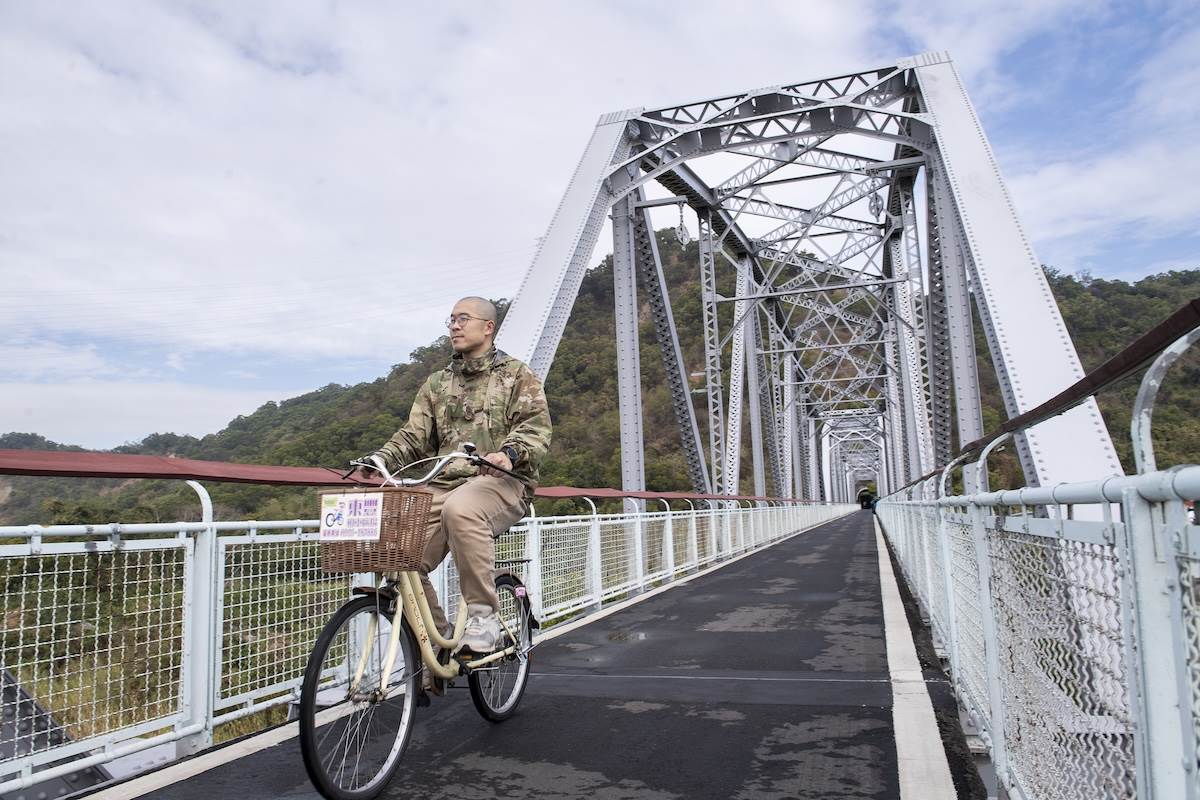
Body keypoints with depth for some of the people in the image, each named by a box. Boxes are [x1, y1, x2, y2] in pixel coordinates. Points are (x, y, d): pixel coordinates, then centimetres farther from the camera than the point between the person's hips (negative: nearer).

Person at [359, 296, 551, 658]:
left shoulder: (517, 374, 11)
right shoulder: (436, 384, 24)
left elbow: (536, 426, -4)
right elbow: (414, 436, 15)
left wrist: (510, 454, -25)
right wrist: (380, 458, -5)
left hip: (500, 482, -4)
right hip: (443, 484, 5)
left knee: (460, 509, -39)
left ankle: (483, 614, -26)